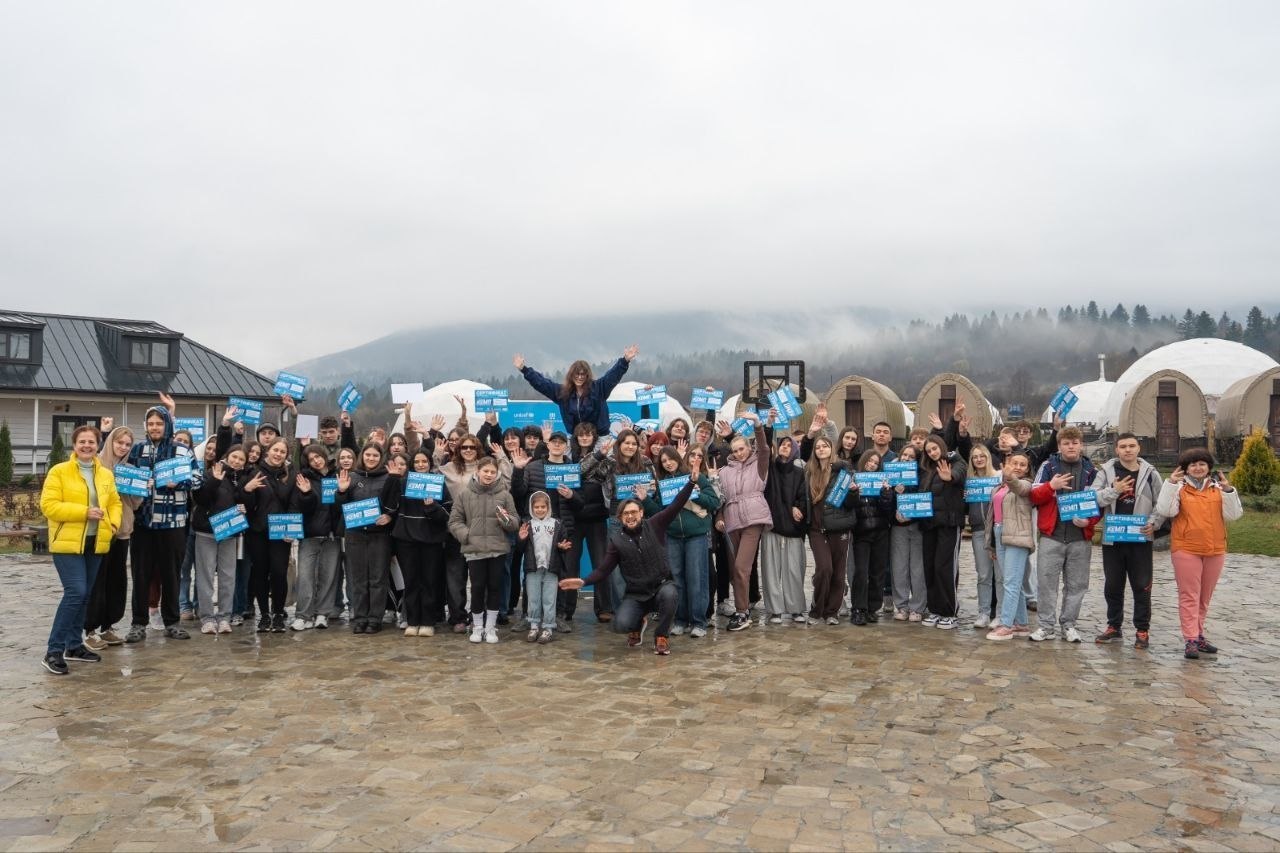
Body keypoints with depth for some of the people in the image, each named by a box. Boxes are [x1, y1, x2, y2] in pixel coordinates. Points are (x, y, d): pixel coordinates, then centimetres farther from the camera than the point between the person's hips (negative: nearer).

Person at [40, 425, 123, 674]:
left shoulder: (106, 474, 9)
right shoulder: (58, 471, -6)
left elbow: (114, 502, 17)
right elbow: (48, 505, -12)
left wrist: (113, 523, -2)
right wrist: (83, 512, -20)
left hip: (95, 543, 6)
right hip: (67, 543, -6)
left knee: (84, 595, 11)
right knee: (75, 592, -16)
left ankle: (74, 645, 23)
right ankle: (53, 651, -8)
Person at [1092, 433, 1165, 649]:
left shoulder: (1150, 473, 2)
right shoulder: (1106, 471, 1)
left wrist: (1153, 522, -9)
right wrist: (1114, 491, -17)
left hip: (1141, 539, -1)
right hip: (1112, 538, 1)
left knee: (1141, 586, 2)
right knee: (1112, 585, 10)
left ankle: (1142, 630, 14)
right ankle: (1114, 627, 23)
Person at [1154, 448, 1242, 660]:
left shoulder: (1218, 488, 7)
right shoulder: (1179, 488, -1)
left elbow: (1233, 515, 0)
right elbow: (1165, 511, -14)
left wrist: (1228, 490, -11)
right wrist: (1170, 483, -19)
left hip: (1215, 550, 4)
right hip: (1186, 549, -4)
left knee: (1204, 597, 13)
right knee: (1189, 596, -4)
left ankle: (1198, 635, 24)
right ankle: (1190, 640, -4)